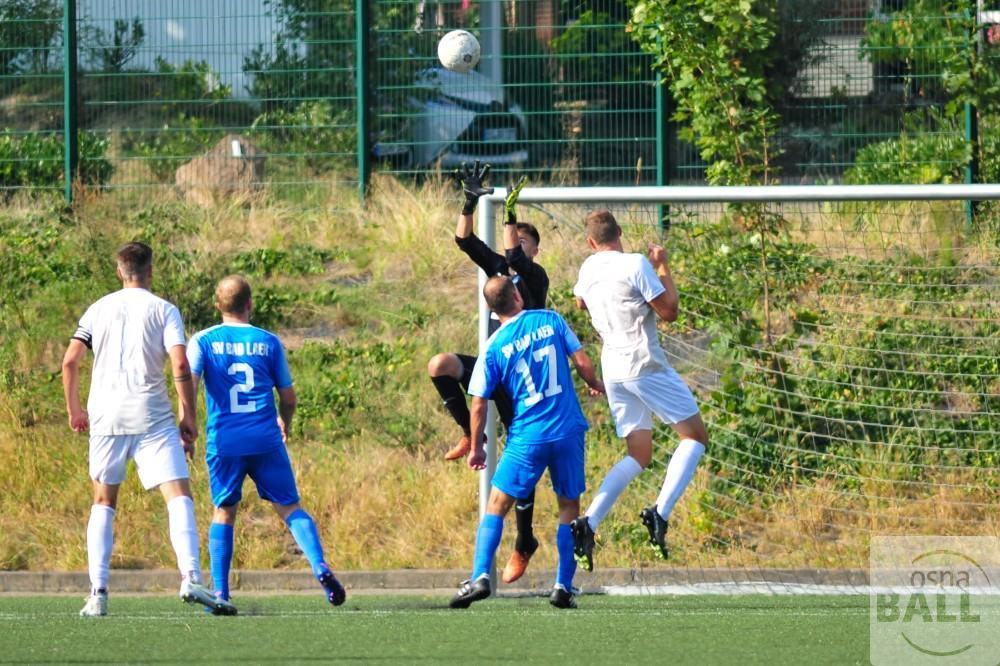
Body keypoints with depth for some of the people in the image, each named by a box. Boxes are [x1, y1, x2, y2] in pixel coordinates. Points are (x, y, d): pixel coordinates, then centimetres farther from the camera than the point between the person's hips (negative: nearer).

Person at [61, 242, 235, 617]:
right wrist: (188, 417, -3)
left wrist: (74, 409, 17)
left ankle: (97, 592, 4)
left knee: (103, 502, 14)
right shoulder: (164, 311, 3)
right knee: (179, 496, -6)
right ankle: (191, 579, -26)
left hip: (105, 417, 3)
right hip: (152, 417, -3)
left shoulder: (98, 310, 12)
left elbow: (70, 362, 6)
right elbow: (180, 365, -8)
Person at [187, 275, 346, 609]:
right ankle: (320, 566, -15)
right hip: (266, 439, 0)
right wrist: (285, 423, 31)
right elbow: (288, 396, 11)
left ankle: (220, 591, 4)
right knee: (290, 507, 6)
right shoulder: (268, 342, 6)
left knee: (224, 512, 11)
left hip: (224, 441, 0)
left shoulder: (203, 341, 3)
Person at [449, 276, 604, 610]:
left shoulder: (494, 348, -2)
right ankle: (564, 588, 8)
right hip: (569, 431, 2)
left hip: (528, 437, -2)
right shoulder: (550, 320, 0)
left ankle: (480, 577, -9)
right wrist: (595, 385, 24)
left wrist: (476, 448, 13)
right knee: (569, 507, 14)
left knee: (497, 505, 7)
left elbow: (478, 405, 0)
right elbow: (582, 361, 2)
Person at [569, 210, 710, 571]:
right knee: (695, 436, 3)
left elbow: (580, 300, 32)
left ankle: (587, 524, -5)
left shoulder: (589, 268, 8)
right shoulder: (637, 265, -12)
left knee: (638, 455, 12)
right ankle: (660, 512, -16)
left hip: (614, 370, 7)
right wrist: (663, 267, 1)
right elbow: (669, 311, -9)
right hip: (645, 364, -7)